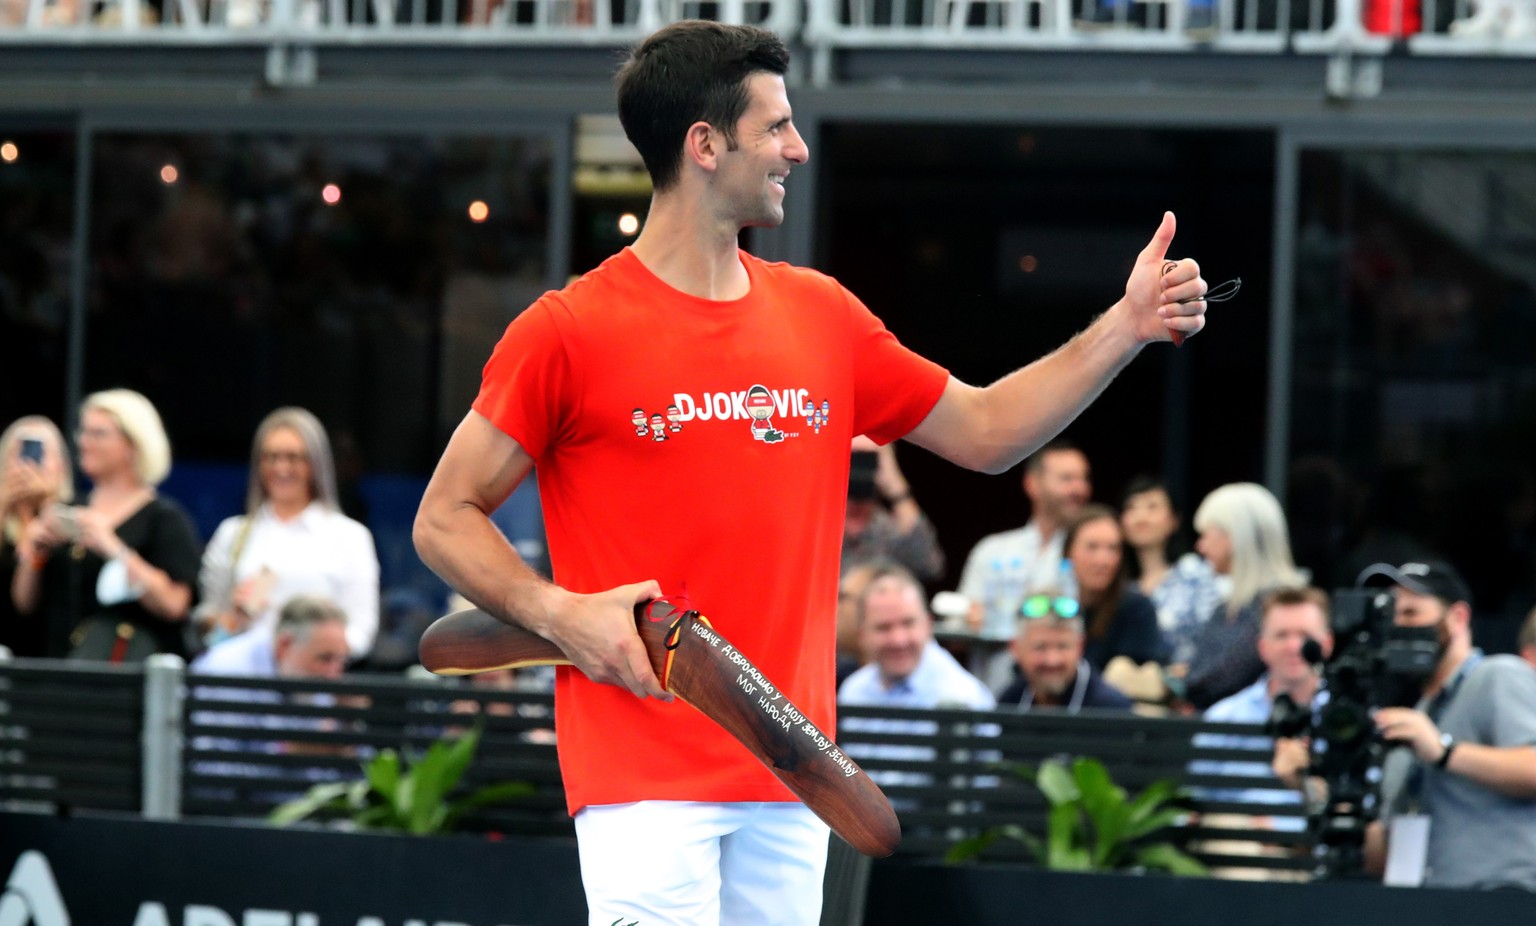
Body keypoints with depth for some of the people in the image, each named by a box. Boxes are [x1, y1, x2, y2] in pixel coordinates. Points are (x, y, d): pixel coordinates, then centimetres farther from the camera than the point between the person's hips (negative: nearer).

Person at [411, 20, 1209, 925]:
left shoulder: (824, 315, 12)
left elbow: (984, 430, 21)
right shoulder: (570, 331, -5)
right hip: (643, 775, -5)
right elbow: (445, 519, 0)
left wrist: (1126, 327, 12)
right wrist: (560, 615, -15)